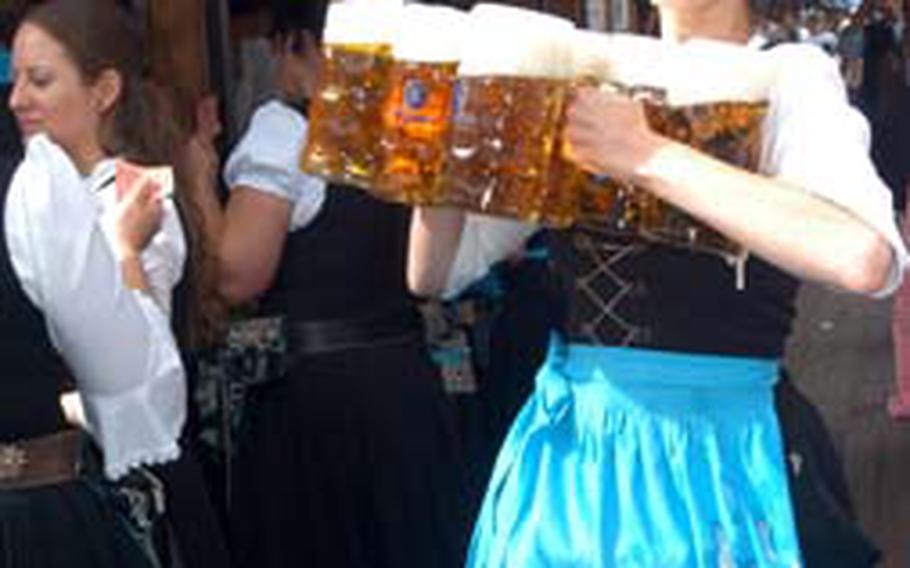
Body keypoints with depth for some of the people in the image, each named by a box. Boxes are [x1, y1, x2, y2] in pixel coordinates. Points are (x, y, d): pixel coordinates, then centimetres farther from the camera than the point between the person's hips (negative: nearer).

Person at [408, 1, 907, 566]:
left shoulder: (789, 75, -8)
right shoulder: (588, 93, 5)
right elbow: (435, 273, 5)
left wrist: (646, 157, -26)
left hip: (717, 449, -4)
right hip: (567, 447, 4)